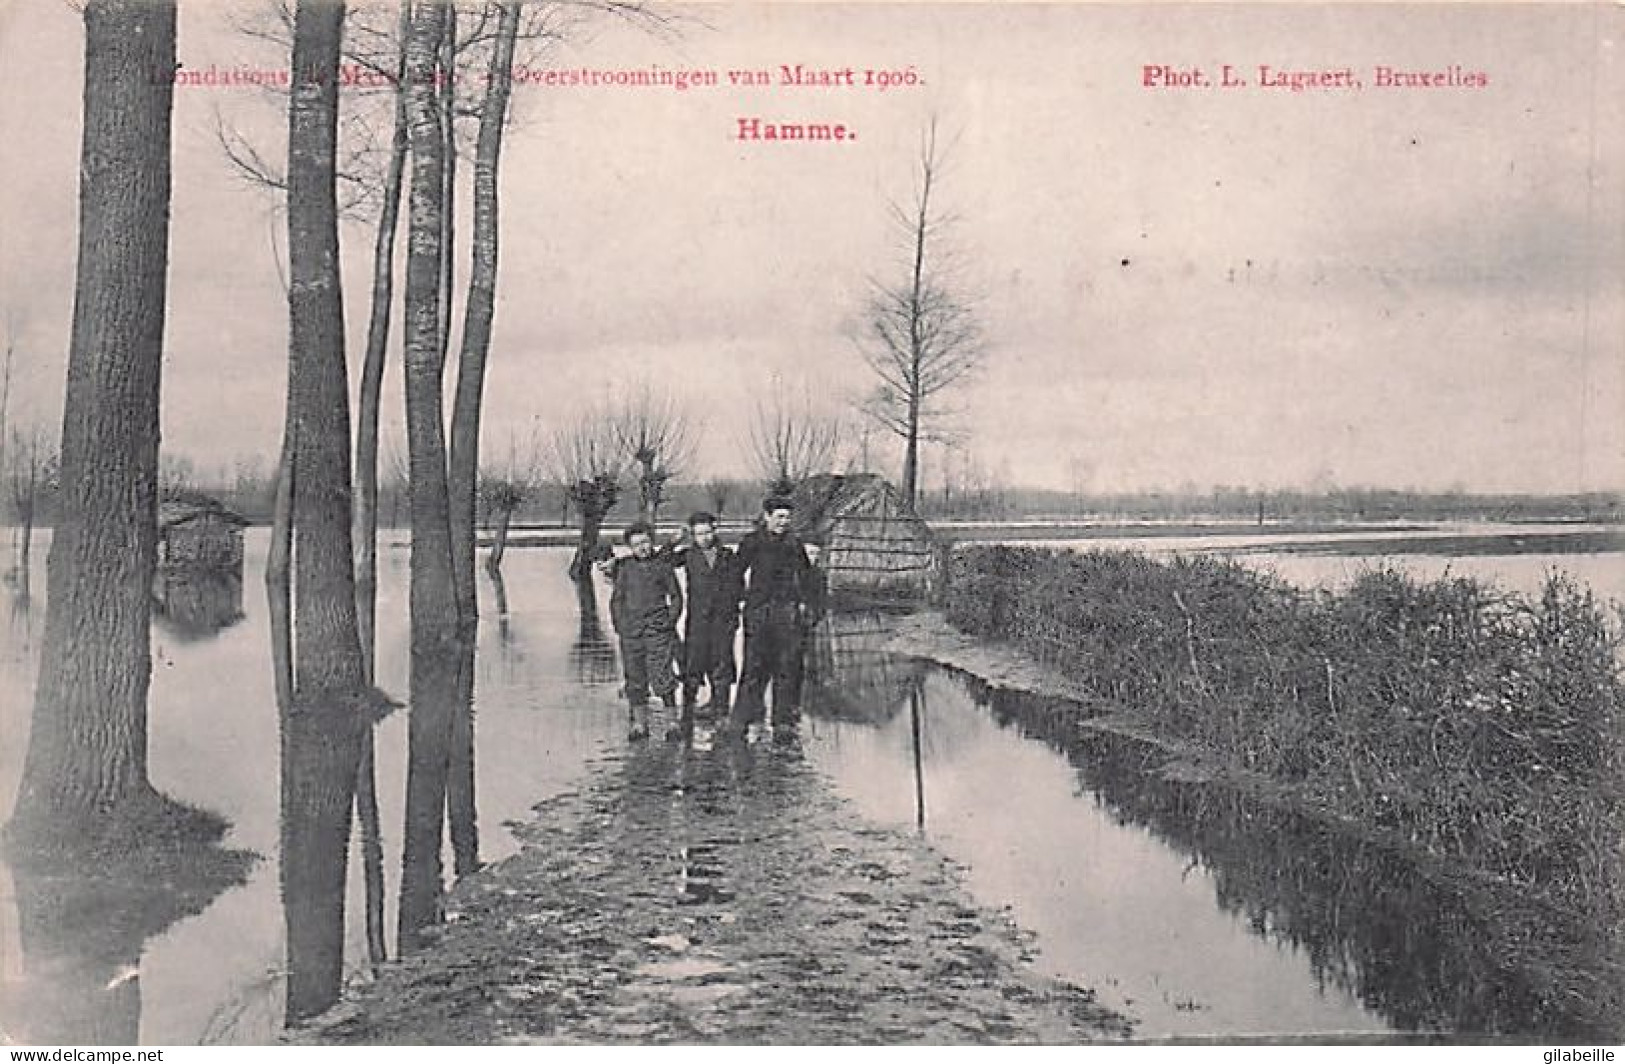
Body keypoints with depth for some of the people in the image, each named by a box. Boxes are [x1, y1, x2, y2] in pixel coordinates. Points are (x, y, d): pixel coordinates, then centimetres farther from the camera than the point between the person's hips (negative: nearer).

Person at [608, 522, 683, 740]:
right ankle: (640, 725, 13)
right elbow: (617, 599, 17)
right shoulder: (624, 567, 10)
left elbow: (676, 597, 10)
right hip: (630, 630, 2)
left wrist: (670, 622, 1)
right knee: (635, 679, 4)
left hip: (658, 630, -2)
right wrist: (618, 624, 8)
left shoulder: (663, 565, 5)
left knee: (660, 677, -9)